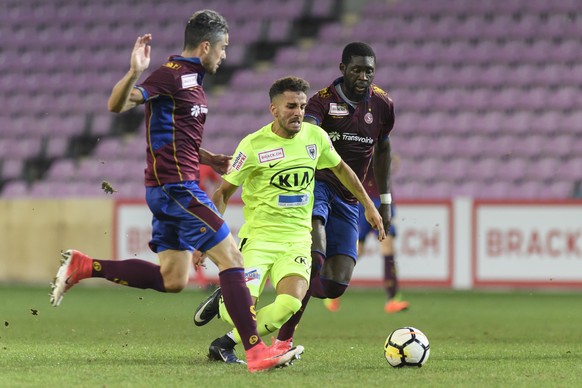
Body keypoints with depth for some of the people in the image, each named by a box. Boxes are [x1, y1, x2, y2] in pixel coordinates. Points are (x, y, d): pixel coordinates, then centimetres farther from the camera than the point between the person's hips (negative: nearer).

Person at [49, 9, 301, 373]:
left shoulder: (191, 79, 19)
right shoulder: (172, 74, -11)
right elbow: (117, 104, -21)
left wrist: (209, 159, 21)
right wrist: (134, 73, -39)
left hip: (170, 189, 10)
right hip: (177, 188, -10)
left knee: (171, 280, 10)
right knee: (231, 258, -11)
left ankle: (82, 267, 14)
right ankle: (256, 350, -13)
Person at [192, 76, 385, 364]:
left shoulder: (316, 137, 3)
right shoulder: (253, 145, -9)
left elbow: (340, 168, 23)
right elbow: (224, 192, -1)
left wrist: (368, 205, 26)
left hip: (298, 239, 3)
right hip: (259, 236, -3)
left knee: (289, 305, -23)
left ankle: (225, 344, -3)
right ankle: (221, 302, 22)